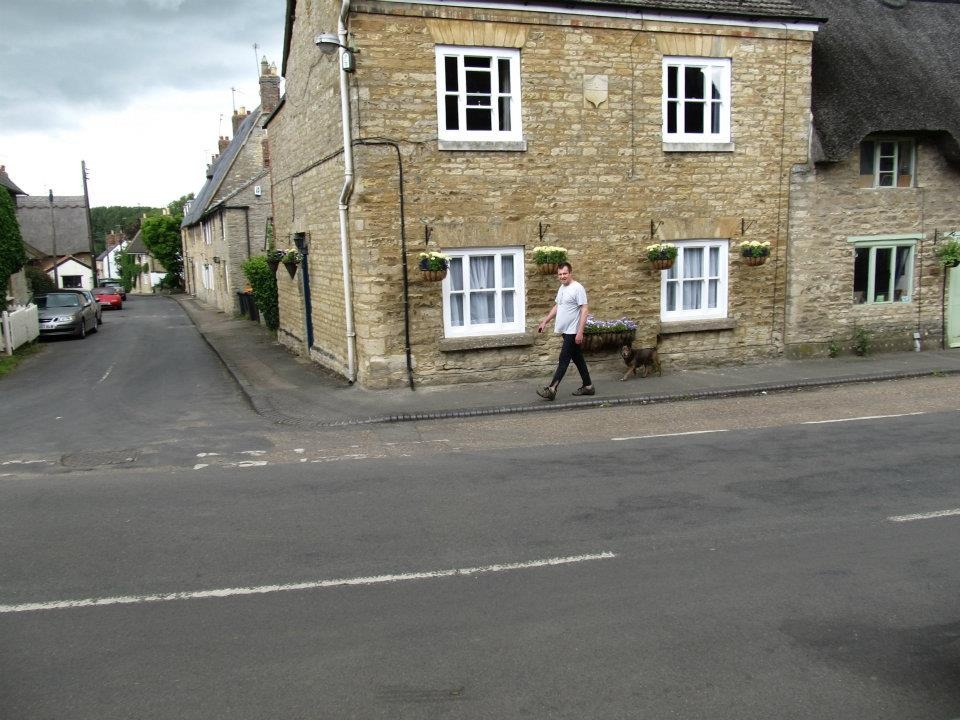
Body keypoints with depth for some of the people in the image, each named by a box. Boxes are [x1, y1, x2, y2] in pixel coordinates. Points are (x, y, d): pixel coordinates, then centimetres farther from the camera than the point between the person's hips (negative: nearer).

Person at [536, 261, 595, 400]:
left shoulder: (577, 288, -15)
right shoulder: (562, 288, 13)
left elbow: (584, 310, -19)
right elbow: (557, 307, 25)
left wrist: (580, 332, -24)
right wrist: (545, 321, 21)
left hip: (573, 332, -9)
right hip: (566, 331, 9)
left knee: (563, 360, -8)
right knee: (578, 359, 14)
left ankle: (552, 389, -10)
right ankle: (587, 386, 22)